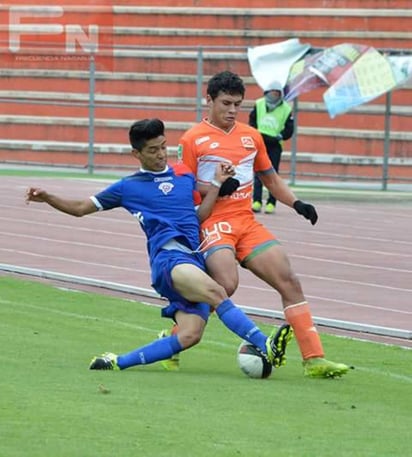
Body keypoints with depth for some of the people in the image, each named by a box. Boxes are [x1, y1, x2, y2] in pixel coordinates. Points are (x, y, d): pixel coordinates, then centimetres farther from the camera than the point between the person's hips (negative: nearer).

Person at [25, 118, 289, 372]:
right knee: (216, 293, -34)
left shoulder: (185, 176, 23)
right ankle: (265, 347, -44)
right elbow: (80, 209, 19)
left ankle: (116, 363, -5)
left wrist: (217, 184, 12)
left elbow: (199, 217, 20)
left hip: (195, 261, 5)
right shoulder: (128, 187, 13)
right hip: (168, 257, -5)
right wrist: (47, 198, 5)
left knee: (190, 336, -15)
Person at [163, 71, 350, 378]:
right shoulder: (193, 140, -1)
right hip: (214, 224, -6)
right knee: (226, 285, -28)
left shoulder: (251, 136, 16)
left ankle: (314, 360, -5)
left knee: (289, 281, -6)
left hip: (248, 224, 6)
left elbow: (271, 179, 25)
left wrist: (296, 204, 9)